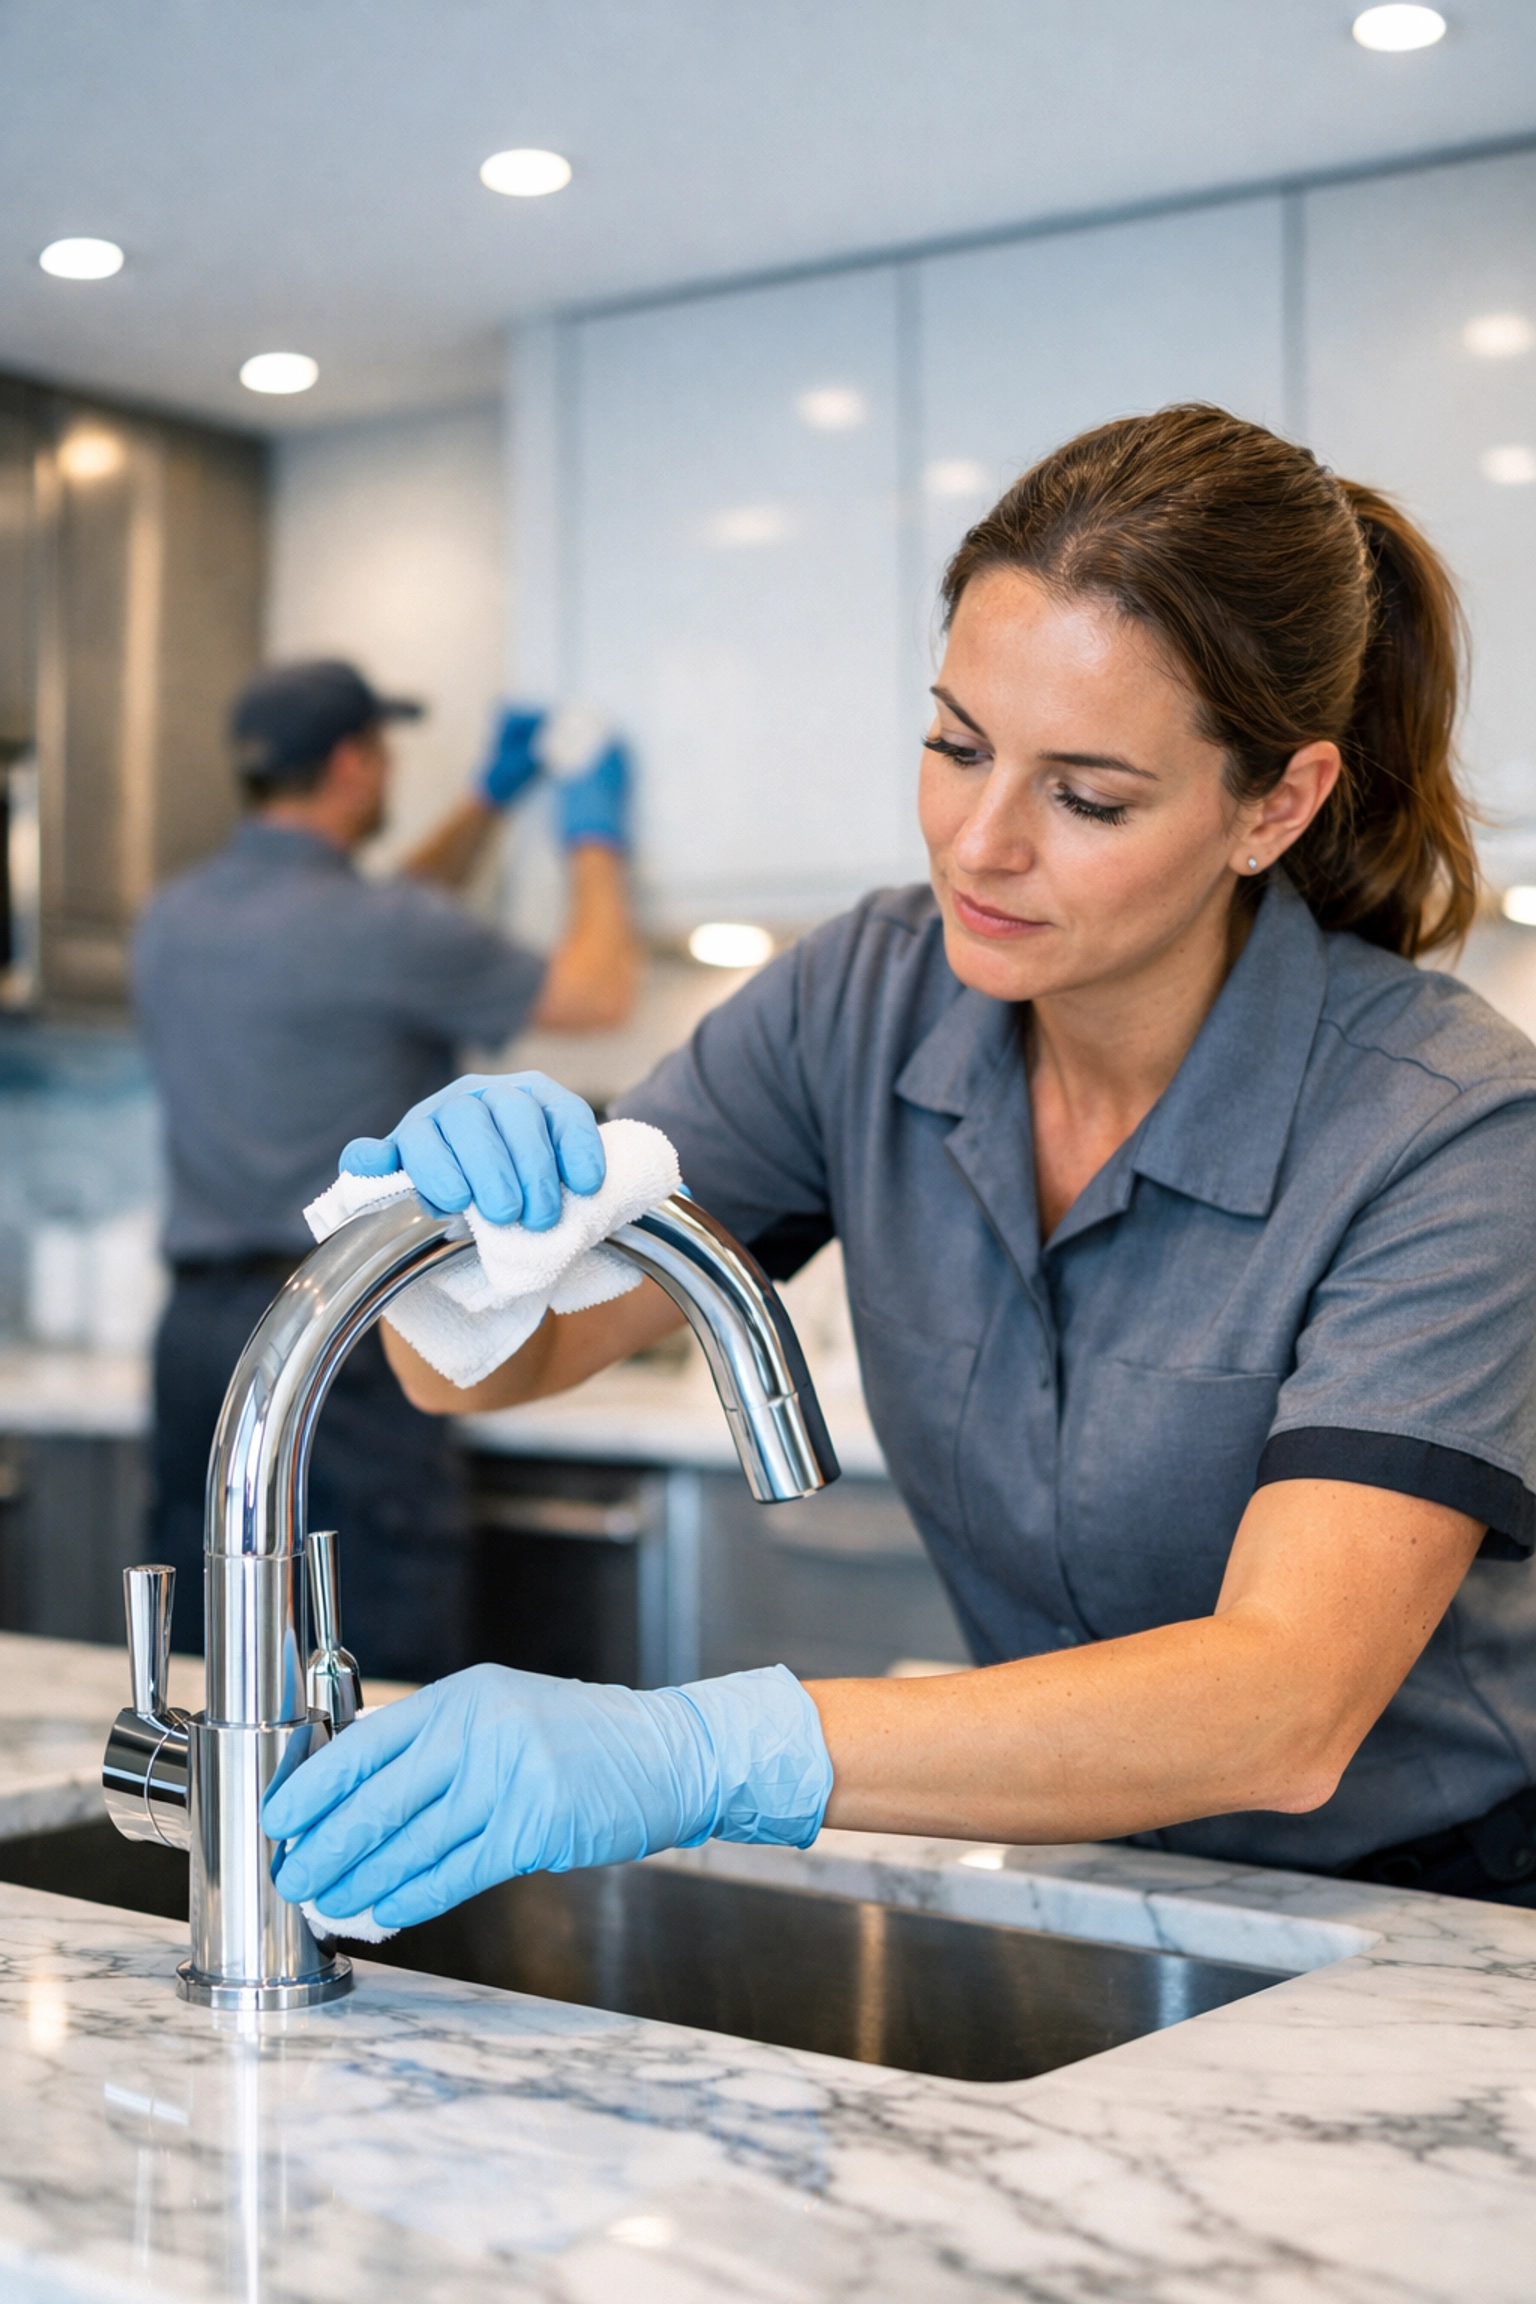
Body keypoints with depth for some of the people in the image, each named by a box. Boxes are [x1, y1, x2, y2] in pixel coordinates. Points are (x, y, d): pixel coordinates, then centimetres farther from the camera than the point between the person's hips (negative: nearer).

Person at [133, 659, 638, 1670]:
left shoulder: (171, 923, 12)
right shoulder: (374, 930, -11)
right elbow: (597, 992, -1)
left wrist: (490, 802, 34)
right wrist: (596, 840, 16)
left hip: (196, 1323, 8)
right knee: (390, 1685, -3)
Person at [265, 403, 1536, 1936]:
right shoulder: (866, 1005, -6)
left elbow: (1286, 1708, -32)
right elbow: (495, 1359, -5)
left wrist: (702, 1751, -42)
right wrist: (455, 1214, -28)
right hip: (1079, 1877, 4)